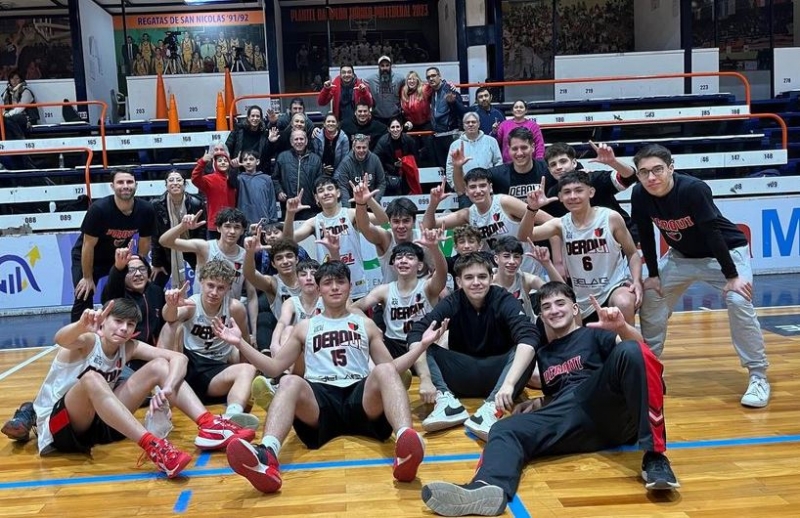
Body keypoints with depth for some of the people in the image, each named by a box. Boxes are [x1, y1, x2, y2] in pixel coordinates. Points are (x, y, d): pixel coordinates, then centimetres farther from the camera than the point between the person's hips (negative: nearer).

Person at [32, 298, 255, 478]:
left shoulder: (129, 347, -1)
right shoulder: (87, 342, -17)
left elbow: (178, 358, -9)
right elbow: (61, 339, -43)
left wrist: (167, 389, -30)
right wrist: (81, 326, -66)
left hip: (100, 421, 6)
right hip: (57, 426, -6)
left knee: (159, 365, -10)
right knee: (91, 379, -39)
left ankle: (209, 426, -27)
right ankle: (152, 446, -52)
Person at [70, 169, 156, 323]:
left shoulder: (146, 210, -20)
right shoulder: (99, 209, -31)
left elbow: (144, 242, -3)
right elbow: (88, 246, -22)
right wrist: (88, 278, -15)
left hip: (118, 256, 4)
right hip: (86, 258, -4)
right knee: (83, 298, -14)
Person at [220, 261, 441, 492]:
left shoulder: (365, 324, 26)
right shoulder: (305, 327, 26)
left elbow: (392, 368, 23)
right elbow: (274, 367, 23)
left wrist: (422, 344, 10)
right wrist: (240, 343, 12)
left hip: (361, 398, 0)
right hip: (319, 399, 0)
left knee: (384, 371, -32)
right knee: (291, 382, -33)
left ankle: (406, 442, -59)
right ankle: (267, 455, -60)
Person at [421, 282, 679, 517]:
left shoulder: (593, 334, 20)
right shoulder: (543, 354, 33)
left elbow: (637, 345, 1)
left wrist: (622, 327, -21)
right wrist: (536, 404, 13)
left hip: (606, 409, -3)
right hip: (567, 421, 3)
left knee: (630, 351, -29)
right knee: (504, 430, -22)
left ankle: (654, 456, -32)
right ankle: (489, 488, -58)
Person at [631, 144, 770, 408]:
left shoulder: (693, 189, -33)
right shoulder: (639, 195, -19)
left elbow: (713, 233, -29)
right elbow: (646, 236, -5)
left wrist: (732, 276, -26)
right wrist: (653, 274, -4)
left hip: (727, 251, -5)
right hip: (682, 255, 6)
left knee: (739, 302, -23)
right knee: (651, 296, 0)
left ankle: (758, 377, -9)